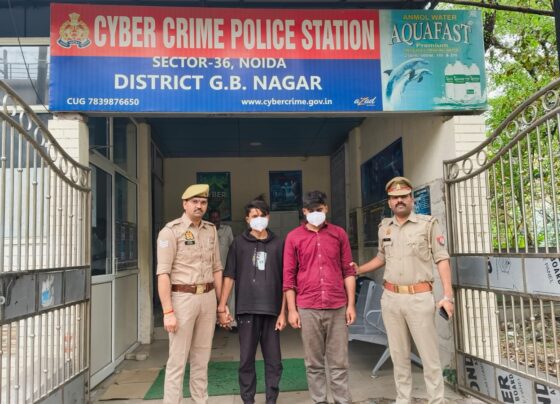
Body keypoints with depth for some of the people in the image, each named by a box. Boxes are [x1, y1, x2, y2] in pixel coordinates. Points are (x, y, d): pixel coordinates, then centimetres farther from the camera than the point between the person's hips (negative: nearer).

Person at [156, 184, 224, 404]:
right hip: (182, 297, -5)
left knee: (202, 358, 13)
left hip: (208, 297, 5)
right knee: (177, 360, 0)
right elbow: (163, 273, -12)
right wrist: (168, 311, -17)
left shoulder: (211, 230, 10)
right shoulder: (171, 231, -8)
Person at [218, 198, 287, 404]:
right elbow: (229, 276, 1)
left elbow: (285, 281, 4)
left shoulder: (278, 244, 5)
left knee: (274, 360, 7)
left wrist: (283, 311, 0)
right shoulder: (239, 243, 4)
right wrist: (222, 307, -5)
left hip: (271, 310, 1)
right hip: (247, 310, -1)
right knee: (246, 360, 8)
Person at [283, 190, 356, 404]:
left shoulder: (339, 233, 6)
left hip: (337, 308, 1)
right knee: (314, 363, 9)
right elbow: (289, 276, 4)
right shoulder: (294, 237, 3)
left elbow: (348, 271, 7)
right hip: (308, 309, 0)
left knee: (339, 362, 7)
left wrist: (351, 304, 2)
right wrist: (292, 309, 0)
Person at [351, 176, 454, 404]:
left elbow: (442, 260, -5)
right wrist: (358, 270, 14)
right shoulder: (384, 227, 10)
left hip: (419, 297, -4)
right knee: (399, 355, 12)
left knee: (429, 355, 2)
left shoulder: (428, 224, -3)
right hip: (390, 298, 4)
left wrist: (447, 295, -12)